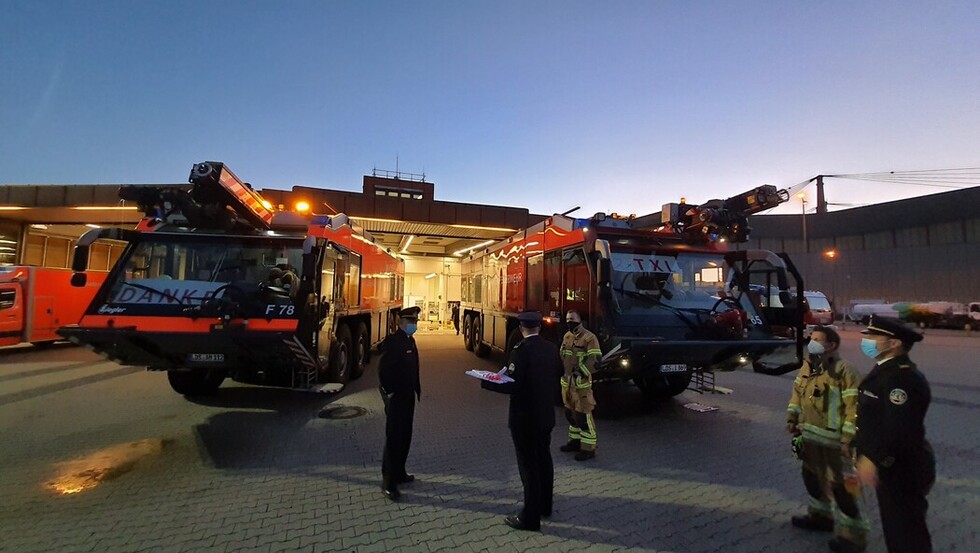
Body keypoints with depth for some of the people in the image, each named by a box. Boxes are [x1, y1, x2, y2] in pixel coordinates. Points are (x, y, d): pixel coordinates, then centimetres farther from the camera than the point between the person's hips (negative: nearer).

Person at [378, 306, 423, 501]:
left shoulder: (410, 340, 11)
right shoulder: (392, 341, -18)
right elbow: (383, 370, -23)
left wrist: (417, 389, 11)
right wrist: (390, 393, -18)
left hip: (407, 396, 9)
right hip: (396, 398, -9)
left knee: (404, 437, 17)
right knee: (394, 439, -1)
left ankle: (399, 473, 32)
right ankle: (388, 482, 10)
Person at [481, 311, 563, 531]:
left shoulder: (521, 350, -21)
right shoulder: (551, 348, 0)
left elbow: (514, 386, -25)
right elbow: (557, 378, 10)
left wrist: (486, 383, -14)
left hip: (525, 417, -7)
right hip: (546, 414, 8)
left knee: (529, 465, 3)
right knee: (543, 459, 20)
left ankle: (530, 517, 15)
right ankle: (544, 505, 36)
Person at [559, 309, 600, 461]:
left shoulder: (589, 337, -13)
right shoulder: (566, 336, 13)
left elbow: (595, 359, -19)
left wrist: (581, 371, -26)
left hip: (581, 382, -8)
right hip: (567, 381, 8)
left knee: (583, 415, -3)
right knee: (570, 412, 18)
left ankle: (588, 448, 8)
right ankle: (575, 440, 34)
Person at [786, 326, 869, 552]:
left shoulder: (844, 371, -18)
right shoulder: (807, 366, 6)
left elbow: (854, 406, -19)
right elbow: (798, 392, 15)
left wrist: (848, 439, -20)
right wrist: (792, 417, 8)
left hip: (833, 440, -8)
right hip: (809, 436, 8)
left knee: (841, 486, 2)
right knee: (812, 477, 21)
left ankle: (852, 534, 18)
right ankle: (820, 515, 40)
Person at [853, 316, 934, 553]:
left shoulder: (903, 377, -24)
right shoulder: (885, 371, 8)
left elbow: (899, 428, -30)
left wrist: (873, 459, -27)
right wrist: (865, 453, 20)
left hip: (902, 471, -9)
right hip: (889, 466, 9)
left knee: (906, 531, 5)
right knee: (894, 525, 23)